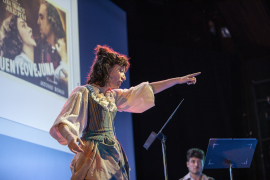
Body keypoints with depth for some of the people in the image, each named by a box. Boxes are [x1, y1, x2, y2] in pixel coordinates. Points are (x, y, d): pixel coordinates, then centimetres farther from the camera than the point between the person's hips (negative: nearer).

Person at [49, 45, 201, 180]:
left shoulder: (112, 96, 17)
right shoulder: (84, 93, -4)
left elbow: (148, 90, 22)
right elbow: (64, 121, -14)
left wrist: (178, 80, 24)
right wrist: (70, 138, -36)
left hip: (113, 155, 7)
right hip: (94, 155, -7)